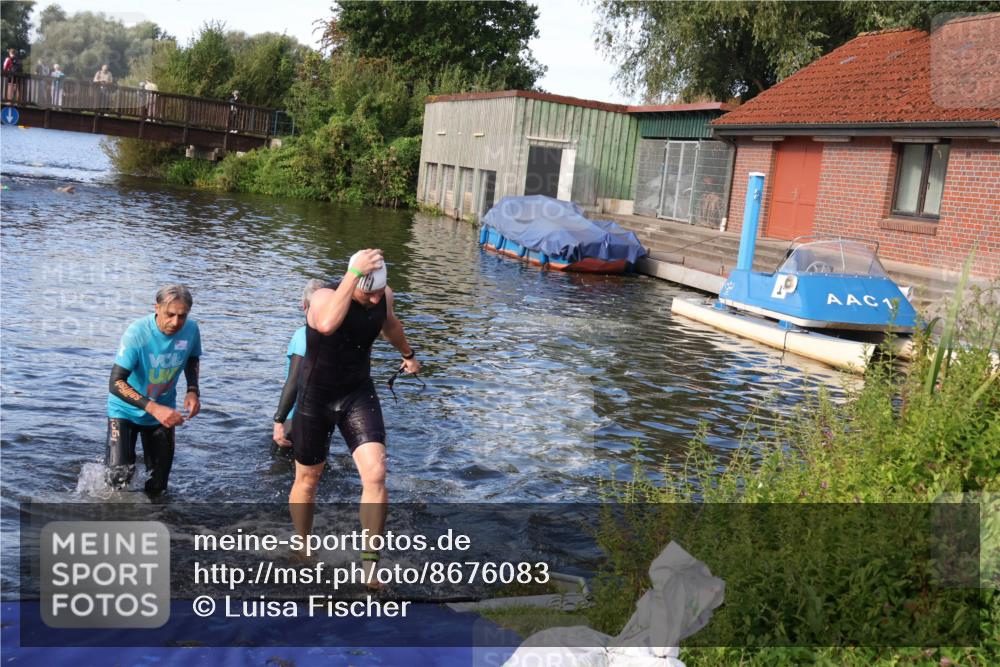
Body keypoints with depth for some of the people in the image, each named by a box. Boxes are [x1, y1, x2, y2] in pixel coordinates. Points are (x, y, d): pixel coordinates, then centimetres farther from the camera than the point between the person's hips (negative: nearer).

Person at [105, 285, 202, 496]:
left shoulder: (191, 330, -15)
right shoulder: (137, 333, -29)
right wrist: (153, 408, -42)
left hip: (163, 411, 4)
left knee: (157, 488, 7)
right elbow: (115, 383, -31)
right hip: (126, 410, -4)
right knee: (119, 477, -18)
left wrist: (193, 390, -9)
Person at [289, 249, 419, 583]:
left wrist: (408, 353, 34)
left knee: (375, 474, -15)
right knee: (308, 479, 14)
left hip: (359, 394, 3)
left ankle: (370, 562, -4)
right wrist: (354, 273, -49)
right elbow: (327, 324, -52)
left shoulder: (383, 296, -8)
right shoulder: (326, 296, -25)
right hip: (316, 397, -3)